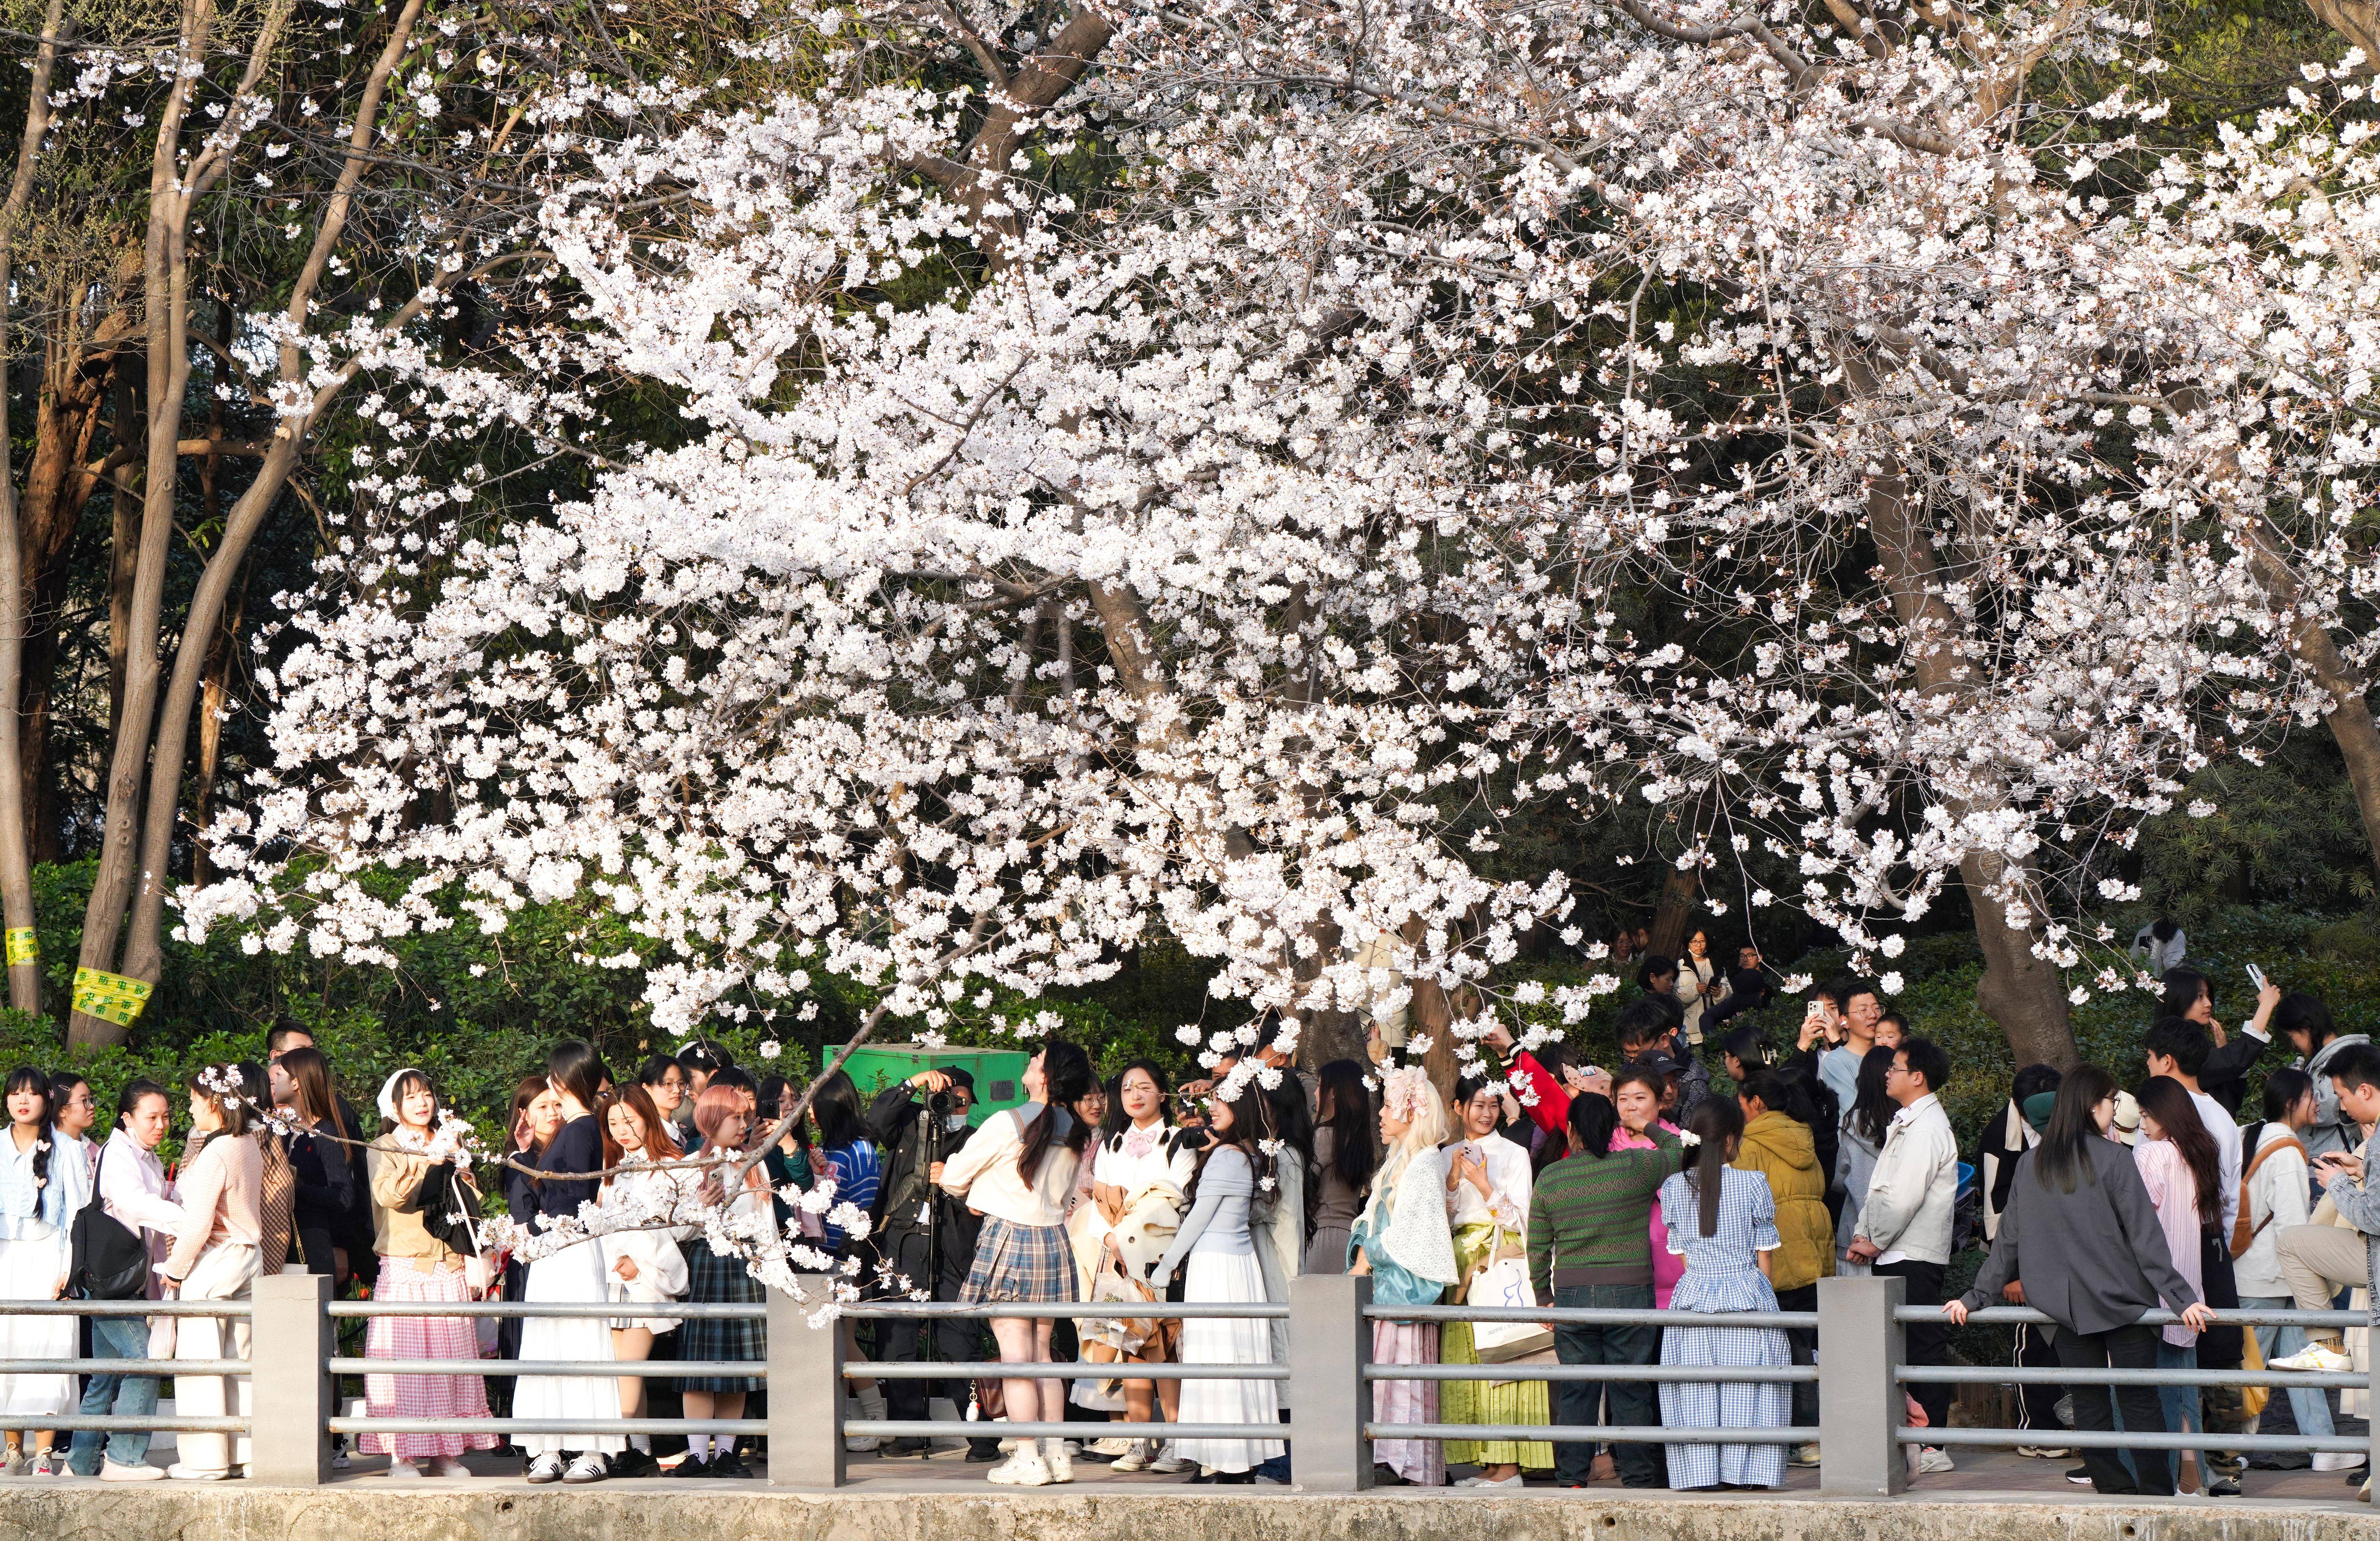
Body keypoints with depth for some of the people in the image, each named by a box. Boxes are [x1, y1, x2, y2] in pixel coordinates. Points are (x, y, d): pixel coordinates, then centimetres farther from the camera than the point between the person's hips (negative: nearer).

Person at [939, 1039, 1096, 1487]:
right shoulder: (1074, 1134, 6)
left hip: (1008, 1236, -6)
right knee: (1042, 1354, 13)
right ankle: (1057, 1453, 11)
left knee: (1016, 1357, -4)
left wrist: (975, 1195, 20)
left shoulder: (1008, 1125, -14)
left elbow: (954, 1177, -3)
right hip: (1054, 1240, 6)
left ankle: (1028, 1460, -6)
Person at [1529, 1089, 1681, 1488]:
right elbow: (1679, 1152, 12)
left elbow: (1538, 1248, 5)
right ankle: (1638, 1477, 6)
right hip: (1629, 1291, -2)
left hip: (1571, 1295, 2)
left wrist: (1544, 1296, 16)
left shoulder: (1548, 1179, 1)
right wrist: (1650, 1128, 28)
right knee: (1632, 1391, 4)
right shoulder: (1636, 1167, -6)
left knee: (1575, 1391, 7)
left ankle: (1572, 1477, 9)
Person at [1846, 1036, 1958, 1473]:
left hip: (1914, 1256, -10)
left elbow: (1905, 1196, -18)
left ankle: (1932, 1447, -7)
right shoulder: (1904, 1124, 18)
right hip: (1894, 1255, 10)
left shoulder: (1928, 1128, -13)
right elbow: (1880, 1186, 18)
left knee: (1924, 1347, -8)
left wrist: (1876, 1241, -9)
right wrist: (1863, 1235, 7)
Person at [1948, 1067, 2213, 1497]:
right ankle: (2157, 1493, 1)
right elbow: (2145, 1236, -11)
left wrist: (1977, 1297, 16)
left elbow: (2007, 1240, 8)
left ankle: (2113, 1487, 5)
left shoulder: (2031, 1164, 5)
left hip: (2067, 1307, 4)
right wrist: (2183, 1297, -11)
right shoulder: (2114, 1159, -8)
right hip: (2123, 1301, -3)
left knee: (2089, 1403, 7)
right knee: (2140, 1399, 2)